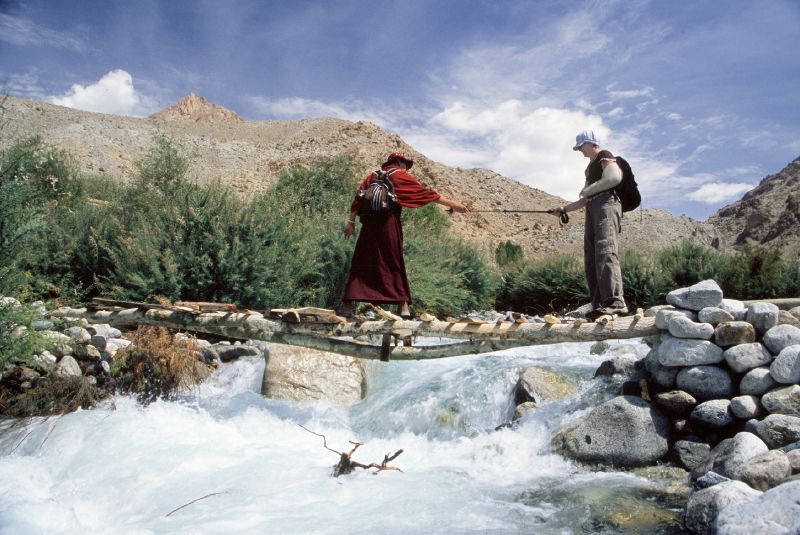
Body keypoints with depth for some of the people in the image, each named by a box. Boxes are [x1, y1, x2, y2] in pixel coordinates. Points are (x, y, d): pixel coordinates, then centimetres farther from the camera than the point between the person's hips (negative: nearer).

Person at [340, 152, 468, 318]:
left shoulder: (373, 176, 18)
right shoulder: (401, 176, 7)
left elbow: (358, 198, 9)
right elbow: (425, 193, 2)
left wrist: (351, 221, 8)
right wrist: (451, 204, 4)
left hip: (369, 225, 3)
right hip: (390, 225, -3)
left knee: (360, 263, 5)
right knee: (395, 264, 5)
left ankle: (347, 304, -1)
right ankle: (404, 306, 5)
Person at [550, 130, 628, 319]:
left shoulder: (604, 157, 5)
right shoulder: (590, 167, 32)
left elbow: (615, 177, -15)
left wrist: (587, 190, -5)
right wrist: (565, 209, 25)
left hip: (606, 204, -9)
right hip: (592, 210, 9)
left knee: (605, 251, -25)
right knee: (590, 260, -1)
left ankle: (616, 302, -35)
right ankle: (600, 305, -4)